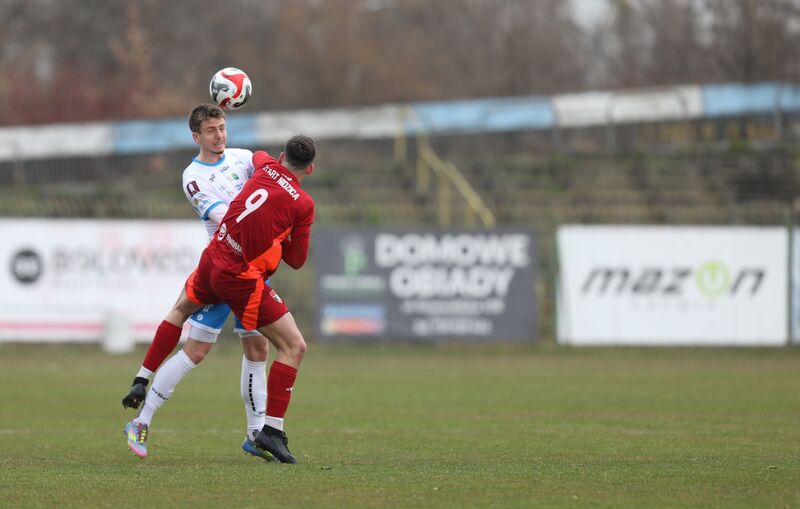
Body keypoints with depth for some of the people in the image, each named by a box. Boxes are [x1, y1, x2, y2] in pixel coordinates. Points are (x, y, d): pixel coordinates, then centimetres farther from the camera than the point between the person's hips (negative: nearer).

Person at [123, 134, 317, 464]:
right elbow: (297, 260, 2)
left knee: (181, 309, 34)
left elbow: (256, 155, 31)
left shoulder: (266, 167, 3)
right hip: (243, 281, -6)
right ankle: (272, 430, -10)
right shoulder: (303, 204, -10)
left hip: (212, 259, 6)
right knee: (294, 347, -1)